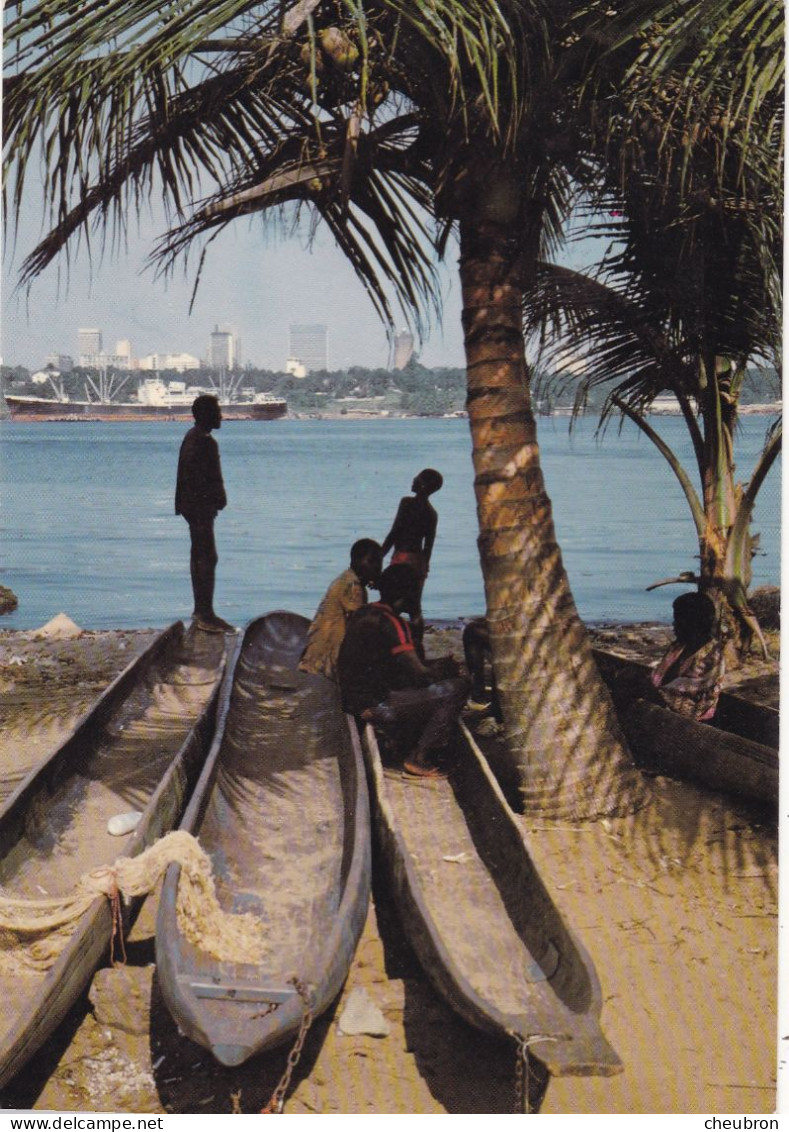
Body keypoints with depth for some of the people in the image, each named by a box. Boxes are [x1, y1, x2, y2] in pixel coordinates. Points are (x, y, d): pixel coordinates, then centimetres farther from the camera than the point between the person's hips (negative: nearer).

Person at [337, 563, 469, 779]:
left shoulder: (363, 614, 12)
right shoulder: (389, 622, -17)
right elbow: (419, 674, -19)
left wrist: (437, 664, 17)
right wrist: (444, 670, 3)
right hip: (377, 706, -10)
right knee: (457, 687, -12)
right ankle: (418, 760, -7)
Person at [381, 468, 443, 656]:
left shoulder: (408, 502, -11)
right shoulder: (432, 512, 10)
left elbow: (394, 533, -13)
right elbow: (429, 544, 13)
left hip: (402, 558, -7)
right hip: (419, 561, 7)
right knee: (415, 608, 12)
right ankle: (418, 650, 15)